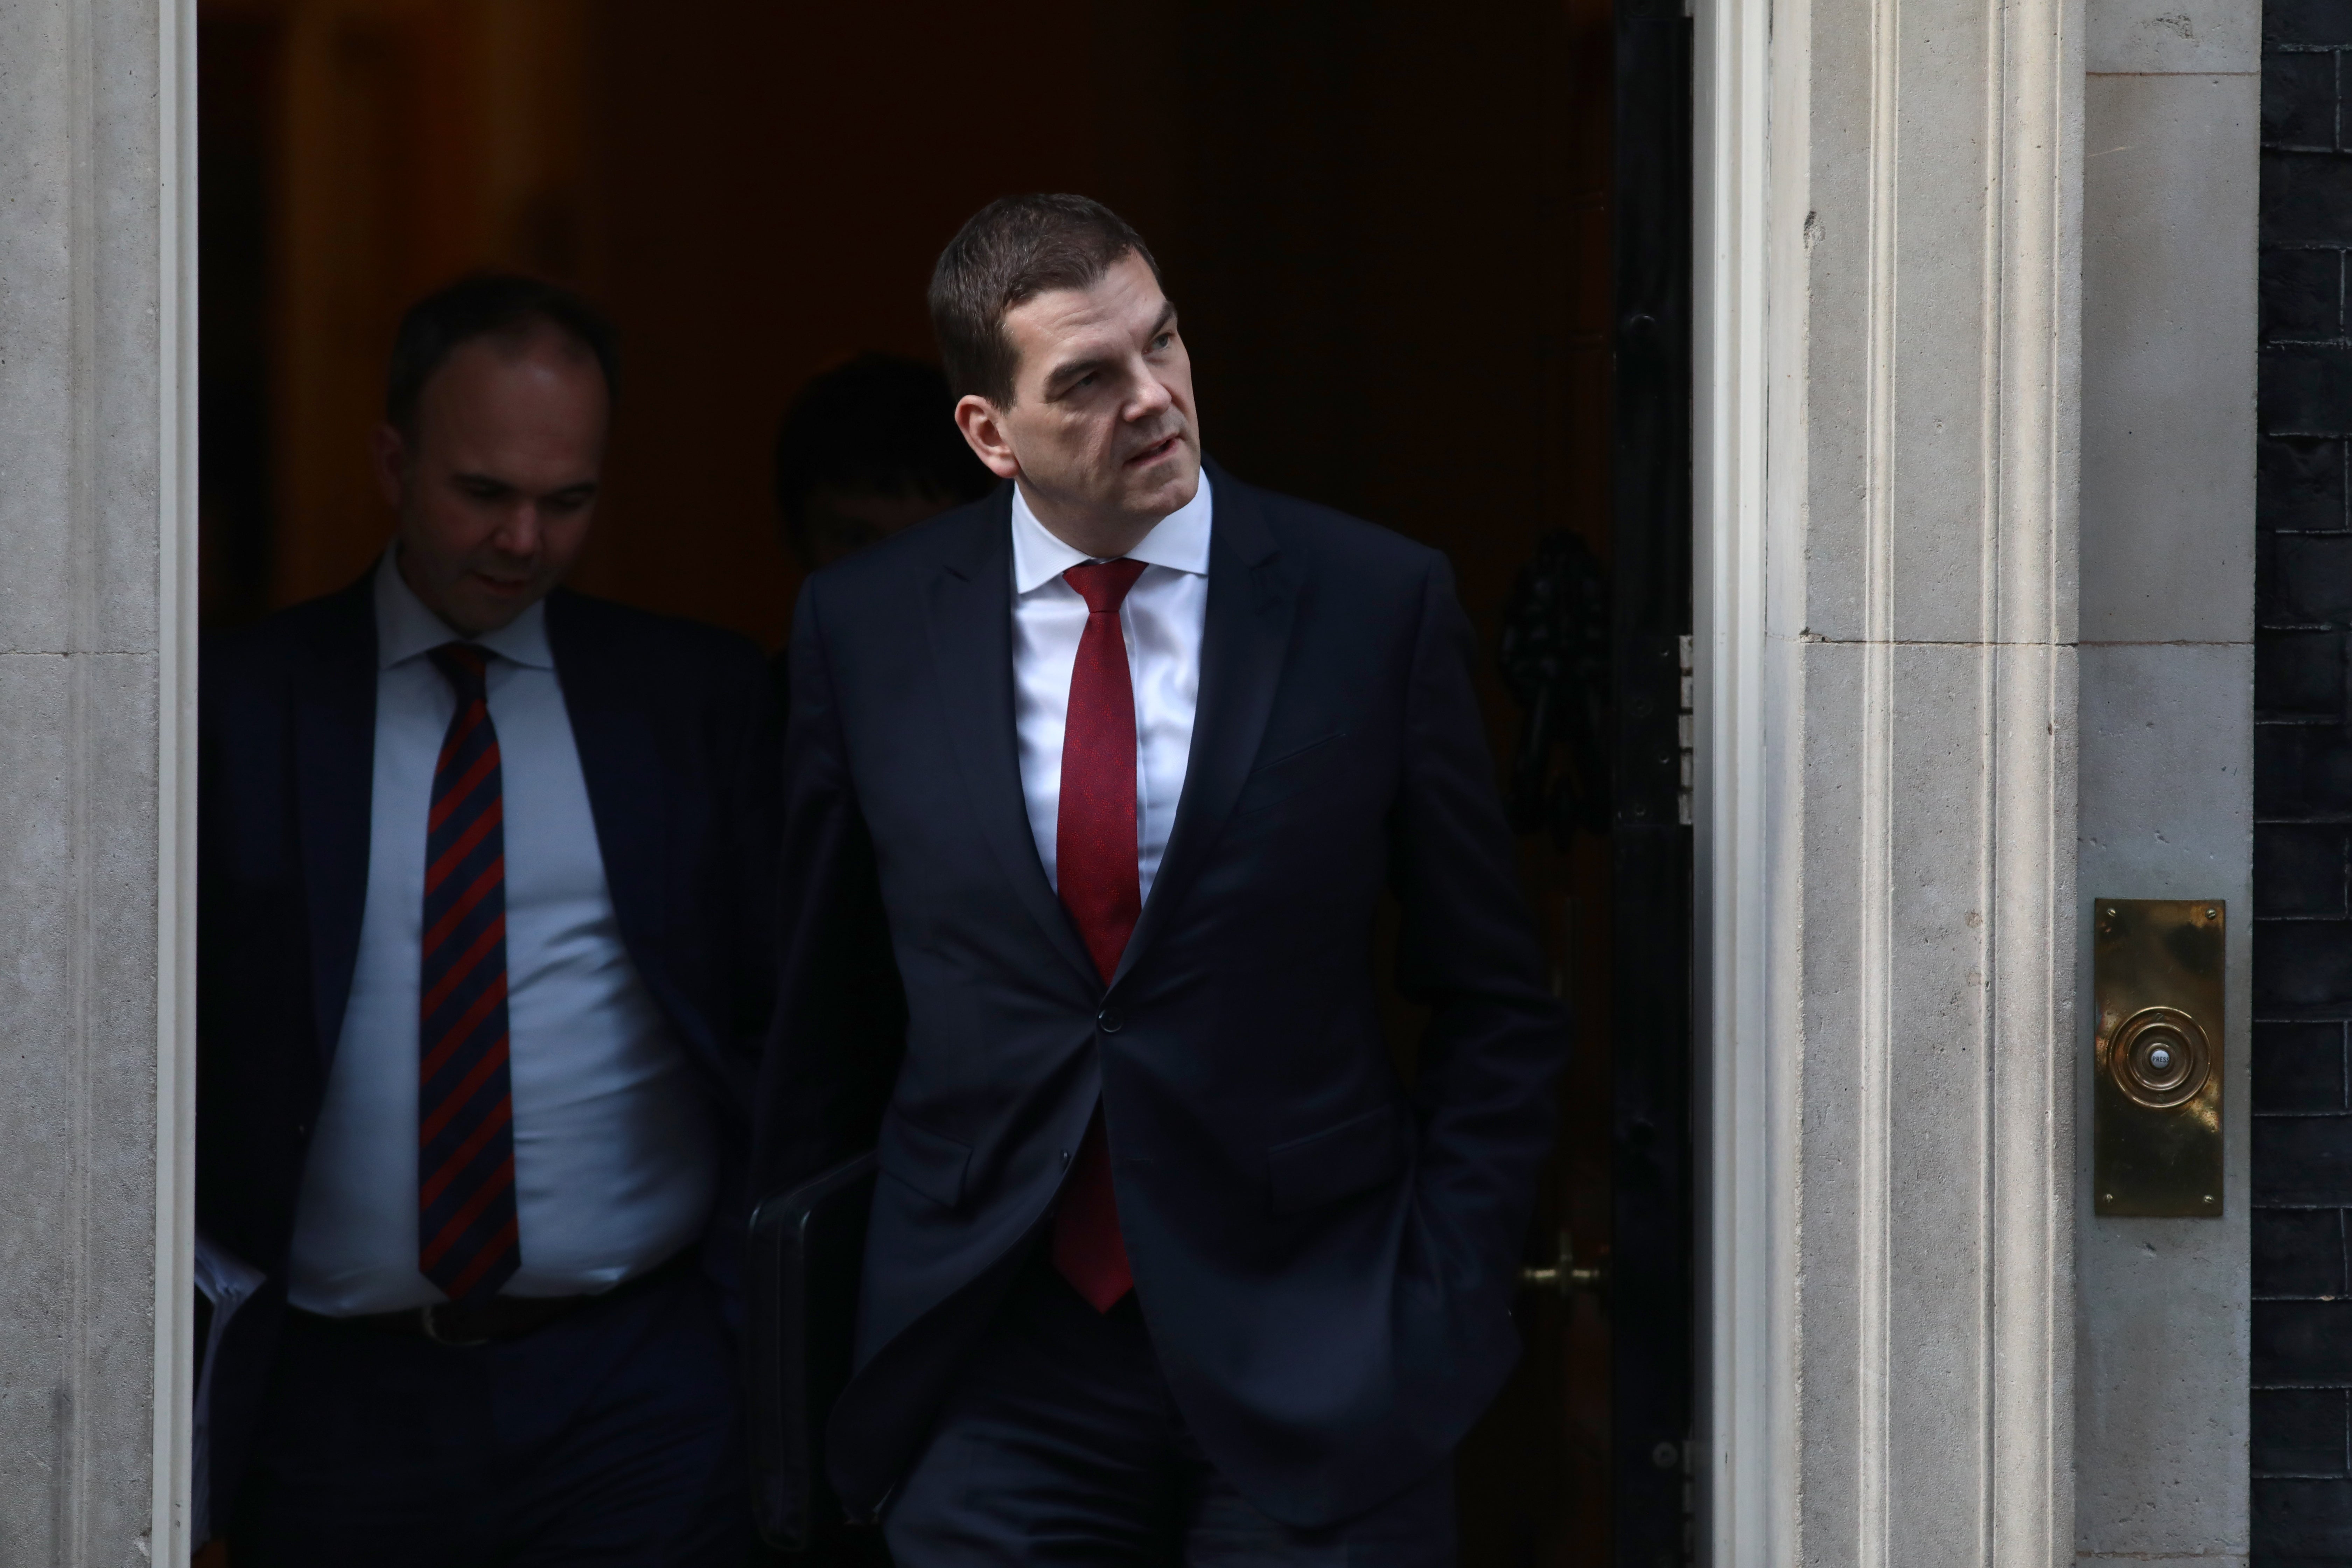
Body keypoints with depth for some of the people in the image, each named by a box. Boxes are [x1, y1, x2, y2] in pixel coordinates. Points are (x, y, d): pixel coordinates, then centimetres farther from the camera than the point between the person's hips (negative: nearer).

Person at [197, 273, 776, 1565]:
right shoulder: (241, 705, 3)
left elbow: (791, 1013, 6)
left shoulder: (698, 695, 5)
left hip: (639, 1389, 0)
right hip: (338, 1398, 0)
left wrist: (761, 1293, -3)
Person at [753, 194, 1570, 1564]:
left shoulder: (1382, 602, -2)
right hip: (992, 1392, 1)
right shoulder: (864, 627, 2)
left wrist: (1444, 1317, -4)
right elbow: (821, 1007, 11)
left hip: (1314, 1387, -1)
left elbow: (1498, 1011, 3)